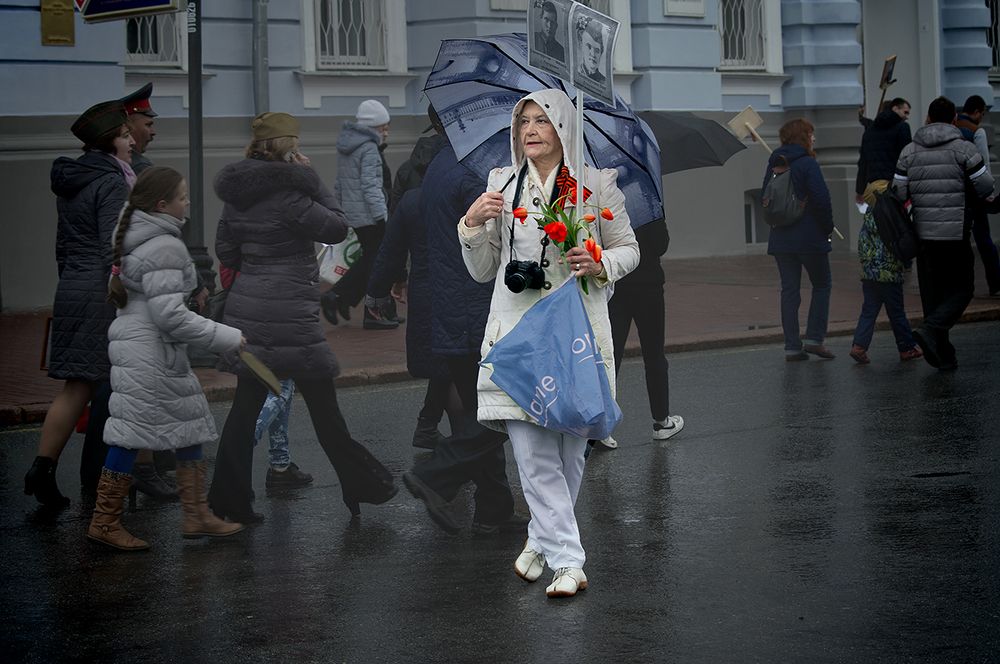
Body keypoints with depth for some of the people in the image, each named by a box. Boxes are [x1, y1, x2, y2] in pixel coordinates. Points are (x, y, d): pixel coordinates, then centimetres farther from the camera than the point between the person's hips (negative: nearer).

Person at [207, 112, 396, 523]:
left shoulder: (236, 194, 8)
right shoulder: (288, 193, -16)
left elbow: (225, 251, 15)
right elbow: (337, 227, -11)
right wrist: (313, 180, -5)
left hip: (246, 309, 7)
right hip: (289, 315, -7)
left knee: (247, 404, 11)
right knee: (323, 404, 3)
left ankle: (228, 500, 11)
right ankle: (362, 485, 15)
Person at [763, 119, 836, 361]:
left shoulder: (774, 166, 8)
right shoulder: (808, 164, -12)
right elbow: (821, 199, -16)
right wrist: (828, 228, -4)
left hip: (781, 239, 6)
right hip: (810, 238, -6)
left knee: (789, 290, 8)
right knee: (822, 285, 10)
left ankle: (792, 346, 5)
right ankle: (813, 338, 0)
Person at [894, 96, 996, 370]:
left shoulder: (910, 151, 5)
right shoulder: (963, 148, -6)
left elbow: (899, 193, 4)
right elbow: (986, 187, -7)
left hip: (924, 234, 4)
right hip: (956, 232, -4)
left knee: (932, 292, 11)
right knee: (961, 289, 6)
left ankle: (944, 356, 12)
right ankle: (930, 329, -18)